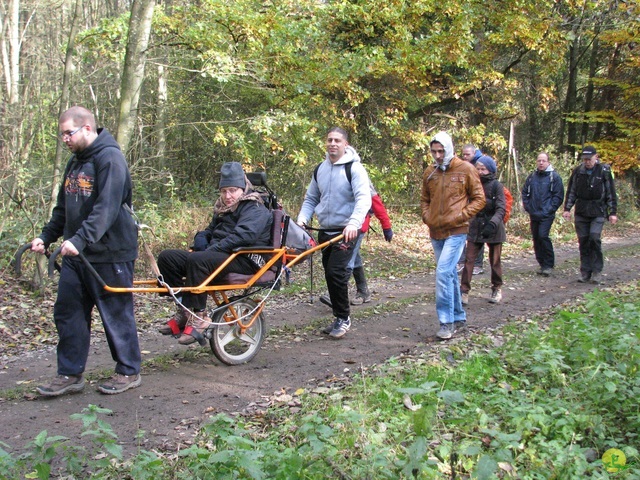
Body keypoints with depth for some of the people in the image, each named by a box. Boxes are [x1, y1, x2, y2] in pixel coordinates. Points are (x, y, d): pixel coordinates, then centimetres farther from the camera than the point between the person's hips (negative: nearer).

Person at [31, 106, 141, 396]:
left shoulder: (109, 158, -14)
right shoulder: (75, 162, 15)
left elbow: (107, 208, -25)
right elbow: (63, 208, 21)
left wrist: (80, 239, -33)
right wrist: (46, 237, 10)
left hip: (109, 254, -9)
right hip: (76, 254, 9)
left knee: (116, 315, 3)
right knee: (67, 313, 9)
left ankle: (129, 372, 18)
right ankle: (70, 375, 19)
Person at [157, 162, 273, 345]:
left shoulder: (256, 209, -4)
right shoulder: (223, 208, 24)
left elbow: (242, 235, -21)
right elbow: (211, 230, 36)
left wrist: (211, 249, -24)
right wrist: (201, 237, 10)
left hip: (245, 260, -9)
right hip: (218, 255, 9)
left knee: (197, 260, -37)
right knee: (167, 257, -7)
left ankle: (198, 317, -28)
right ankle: (183, 311, -9)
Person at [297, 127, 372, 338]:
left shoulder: (354, 168, -10)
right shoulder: (320, 169, 10)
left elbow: (363, 199, -21)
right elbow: (311, 199, 17)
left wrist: (354, 222, -37)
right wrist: (302, 219, -1)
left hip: (347, 231, -7)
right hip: (325, 231, 7)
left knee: (335, 272, -16)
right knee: (331, 275, 10)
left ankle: (343, 318, 0)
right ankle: (340, 318, 24)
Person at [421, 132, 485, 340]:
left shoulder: (466, 169, -5)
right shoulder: (430, 172, 8)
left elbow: (479, 199, -3)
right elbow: (424, 199, 21)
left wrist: (458, 217, -12)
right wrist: (427, 217, 3)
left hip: (456, 231, -6)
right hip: (436, 232, 6)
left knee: (443, 272, -16)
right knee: (449, 274, 14)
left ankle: (446, 321, -9)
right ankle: (458, 317, 26)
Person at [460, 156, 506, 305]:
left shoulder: (496, 186, -8)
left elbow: (501, 209, -15)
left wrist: (493, 224, -30)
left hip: (493, 229, -3)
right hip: (475, 227, 3)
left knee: (495, 261, 10)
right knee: (469, 259, -6)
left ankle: (497, 289, 29)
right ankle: (464, 291, -5)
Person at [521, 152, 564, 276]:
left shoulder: (554, 176, -3)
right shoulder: (532, 176, 11)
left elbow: (559, 196, -5)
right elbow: (525, 192, 17)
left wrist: (550, 209, -11)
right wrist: (527, 207, 6)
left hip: (546, 215, -5)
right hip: (533, 214, 6)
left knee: (543, 236, -18)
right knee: (536, 238, 8)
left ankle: (549, 265, -8)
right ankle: (542, 264, 19)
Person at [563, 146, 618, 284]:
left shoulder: (604, 171, -2)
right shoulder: (578, 171, 4)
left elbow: (611, 193, 1)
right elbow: (571, 192, 12)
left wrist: (613, 212, -1)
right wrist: (567, 209, 6)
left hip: (598, 212, -3)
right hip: (581, 212, 3)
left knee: (594, 237, -17)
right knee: (583, 241, 4)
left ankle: (597, 271, -6)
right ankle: (585, 272, 13)